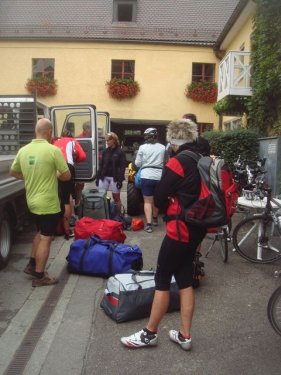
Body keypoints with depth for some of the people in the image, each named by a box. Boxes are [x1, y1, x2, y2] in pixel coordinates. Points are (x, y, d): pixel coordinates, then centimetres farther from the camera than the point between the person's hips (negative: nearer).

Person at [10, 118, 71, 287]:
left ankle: (32, 265, 34)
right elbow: (67, 176, -12)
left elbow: (13, 172, 15)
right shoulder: (53, 150, -17)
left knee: (41, 233, 26)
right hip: (48, 203, -7)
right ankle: (39, 276, 13)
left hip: (32, 201, 7)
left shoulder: (23, 150, 1)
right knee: (46, 238, 4)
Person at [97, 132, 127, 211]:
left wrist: (120, 180, -16)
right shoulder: (105, 151, 11)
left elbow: (122, 167, -8)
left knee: (116, 197, 4)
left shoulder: (120, 152, -4)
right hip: (104, 177, 5)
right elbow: (101, 165, 14)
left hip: (114, 178, -4)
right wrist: (98, 177, 8)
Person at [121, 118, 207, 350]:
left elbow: (159, 199, -12)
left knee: (162, 280, 5)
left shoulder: (177, 162, -15)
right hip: (197, 229, 8)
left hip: (180, 229, -8)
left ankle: (150, 334, 18)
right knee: (185, 280, 14)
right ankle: (184, 335, 23)